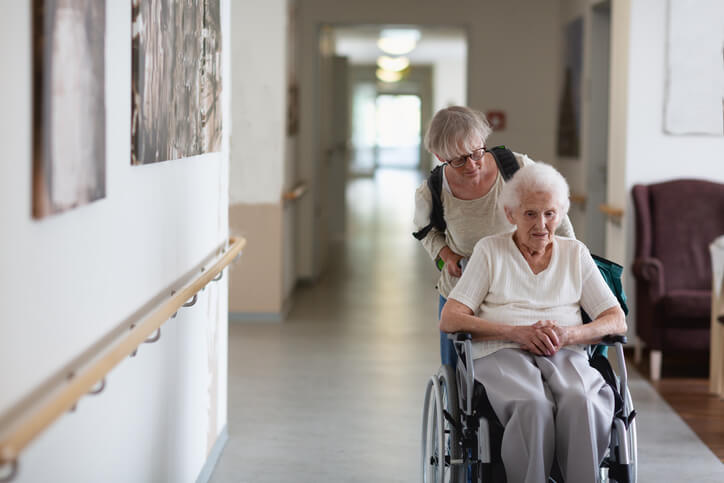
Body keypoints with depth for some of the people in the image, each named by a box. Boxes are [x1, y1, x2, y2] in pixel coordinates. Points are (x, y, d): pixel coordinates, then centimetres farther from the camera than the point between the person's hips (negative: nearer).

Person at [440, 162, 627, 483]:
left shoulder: (576, 254, 21)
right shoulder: (490, 250, 14)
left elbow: (617, 322, 14)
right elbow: (449, 320, 3)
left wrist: (569, 333, -9)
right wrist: (517, 331, -11)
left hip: (565, 355, 2)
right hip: (502, 354, -2)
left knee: (581, 404, -36)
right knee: (533, 407, -37)